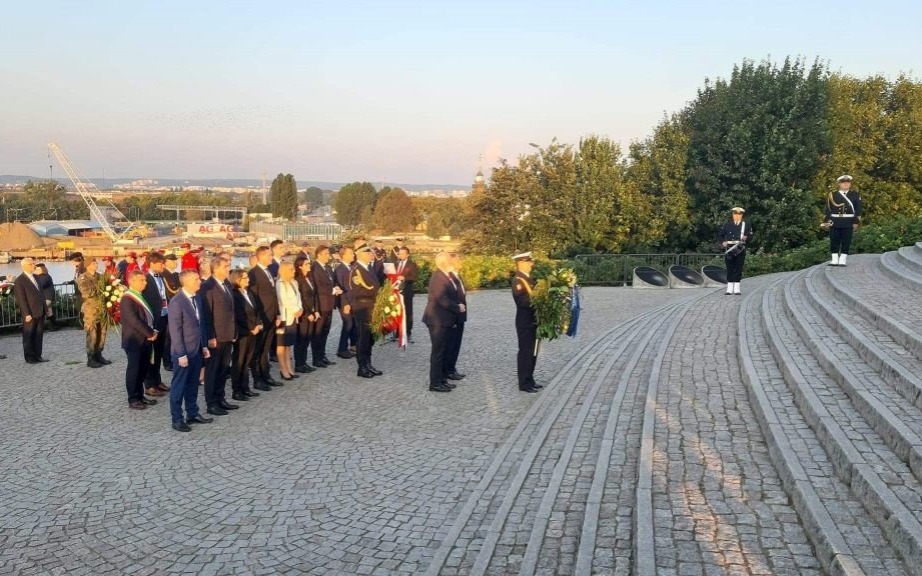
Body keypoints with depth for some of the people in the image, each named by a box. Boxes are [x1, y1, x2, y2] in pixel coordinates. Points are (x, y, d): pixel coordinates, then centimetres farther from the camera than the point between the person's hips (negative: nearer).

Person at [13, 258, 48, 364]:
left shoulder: (35, 277, 12)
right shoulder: (19, 281, -11)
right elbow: (21, 299, -13)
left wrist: (45, 307, 13)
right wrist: (27, 314, -17)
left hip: (40, 311, 7)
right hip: (30, 313, -7)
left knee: (39, 334, 11)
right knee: (28, 336, 5)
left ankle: (37, 355, 20)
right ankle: (29, 357, 13)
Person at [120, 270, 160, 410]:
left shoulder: (140, 296, 12)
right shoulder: (127, 298, -15)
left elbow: (148, 316, 16)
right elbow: (134, 320, -22)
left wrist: (153, 331, -1)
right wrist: (150, 333, -15)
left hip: (145, 339, 8)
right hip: (134, 340, -8)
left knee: (143, 368, 12)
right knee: (133, 369, 1)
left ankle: (140, 396, 23)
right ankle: (133, 399, 9)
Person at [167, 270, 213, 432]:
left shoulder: (197, 298, 6)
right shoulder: (176, 302, -17)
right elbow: (175, 331, -18)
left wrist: (204, 345, 12)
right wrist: (181, 354, -18)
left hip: (197, 350, 7)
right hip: (183, 352, -7)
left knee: (193, 385, 17)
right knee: (178, 386, 4)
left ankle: (192, 414, 28)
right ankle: (177, 419, 13)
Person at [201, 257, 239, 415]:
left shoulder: (227, 285, 13)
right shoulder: (207, 286, -12)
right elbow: (206, 314, -16)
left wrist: (234, 332, 13)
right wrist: (210, 337, -19)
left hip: (228, 335, 8)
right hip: (215, 336, -8)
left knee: (223, 369, 14)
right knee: (212, 370, 1)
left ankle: (220, 399, 24)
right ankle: (211, 403, 8)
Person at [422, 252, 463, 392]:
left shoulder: (446, 276, 12)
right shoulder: (438, 278, -19)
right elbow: (443, 300, -25)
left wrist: (456, 311, 10)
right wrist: (458, 308, -12)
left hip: (445, 320, 9)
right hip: (438, 321, -9)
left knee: (444, 351, 15)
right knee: (438, 352, -4)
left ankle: (442, 379, 23)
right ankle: (435, 383, 2)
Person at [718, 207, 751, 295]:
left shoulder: (746, 225, 10)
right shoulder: (727, 225, 11)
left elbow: (750, 234, 4)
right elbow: (720, 236, 13)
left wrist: (746, 237, -18)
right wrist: (723, 242, -5)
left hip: (740, 249, 0)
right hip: (729, 249, 0)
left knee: (739, 268, 0)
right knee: (730, 268, 1)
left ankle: (737, 289, 5)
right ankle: (729, 289, 5)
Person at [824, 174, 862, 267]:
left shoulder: (855, 195, 9)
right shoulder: (832, 195, 8)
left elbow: (858, 209, 5)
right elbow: (828, 209, 5)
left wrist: (856, 222, -2)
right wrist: (827, 221, -4)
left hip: (848, 222, 0)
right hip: (835, 222, 0)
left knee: (846, 241, 0)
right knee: (834, 241, 2)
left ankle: (842, 260, 6)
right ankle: (834, 260, 10)